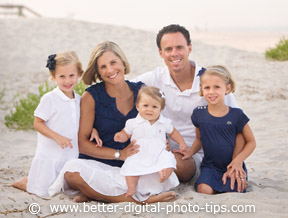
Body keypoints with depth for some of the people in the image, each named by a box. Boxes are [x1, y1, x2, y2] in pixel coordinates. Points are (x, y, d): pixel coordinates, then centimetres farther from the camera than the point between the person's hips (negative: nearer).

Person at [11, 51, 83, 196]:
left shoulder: (79, 100, 6)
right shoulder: (49, 99, -12)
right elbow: (37, 123, -11)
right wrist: (57, 137, -22)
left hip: (71, 156, 6)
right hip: (49, 156, -6)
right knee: (42, 191, -4)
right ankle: (27, 181, 28)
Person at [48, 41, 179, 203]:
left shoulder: (141, 91, 5)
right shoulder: (91, 97, -3)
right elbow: (83, 144, -6)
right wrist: (119, 154, -15)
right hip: (99, 165, -2)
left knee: (165, 178, -28)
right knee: (72, 170, -35)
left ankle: (94, 193, -17)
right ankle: (135, 199, -23)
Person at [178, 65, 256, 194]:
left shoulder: (236, 115, -5)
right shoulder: (199, 114, 2)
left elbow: (251, 142, 2)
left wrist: (239, 159, -12)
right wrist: (190, 152, 2)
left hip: (232, 166, -1)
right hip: (210, 166, 1)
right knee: (204, 190, -25)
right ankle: (217, 186, 4)